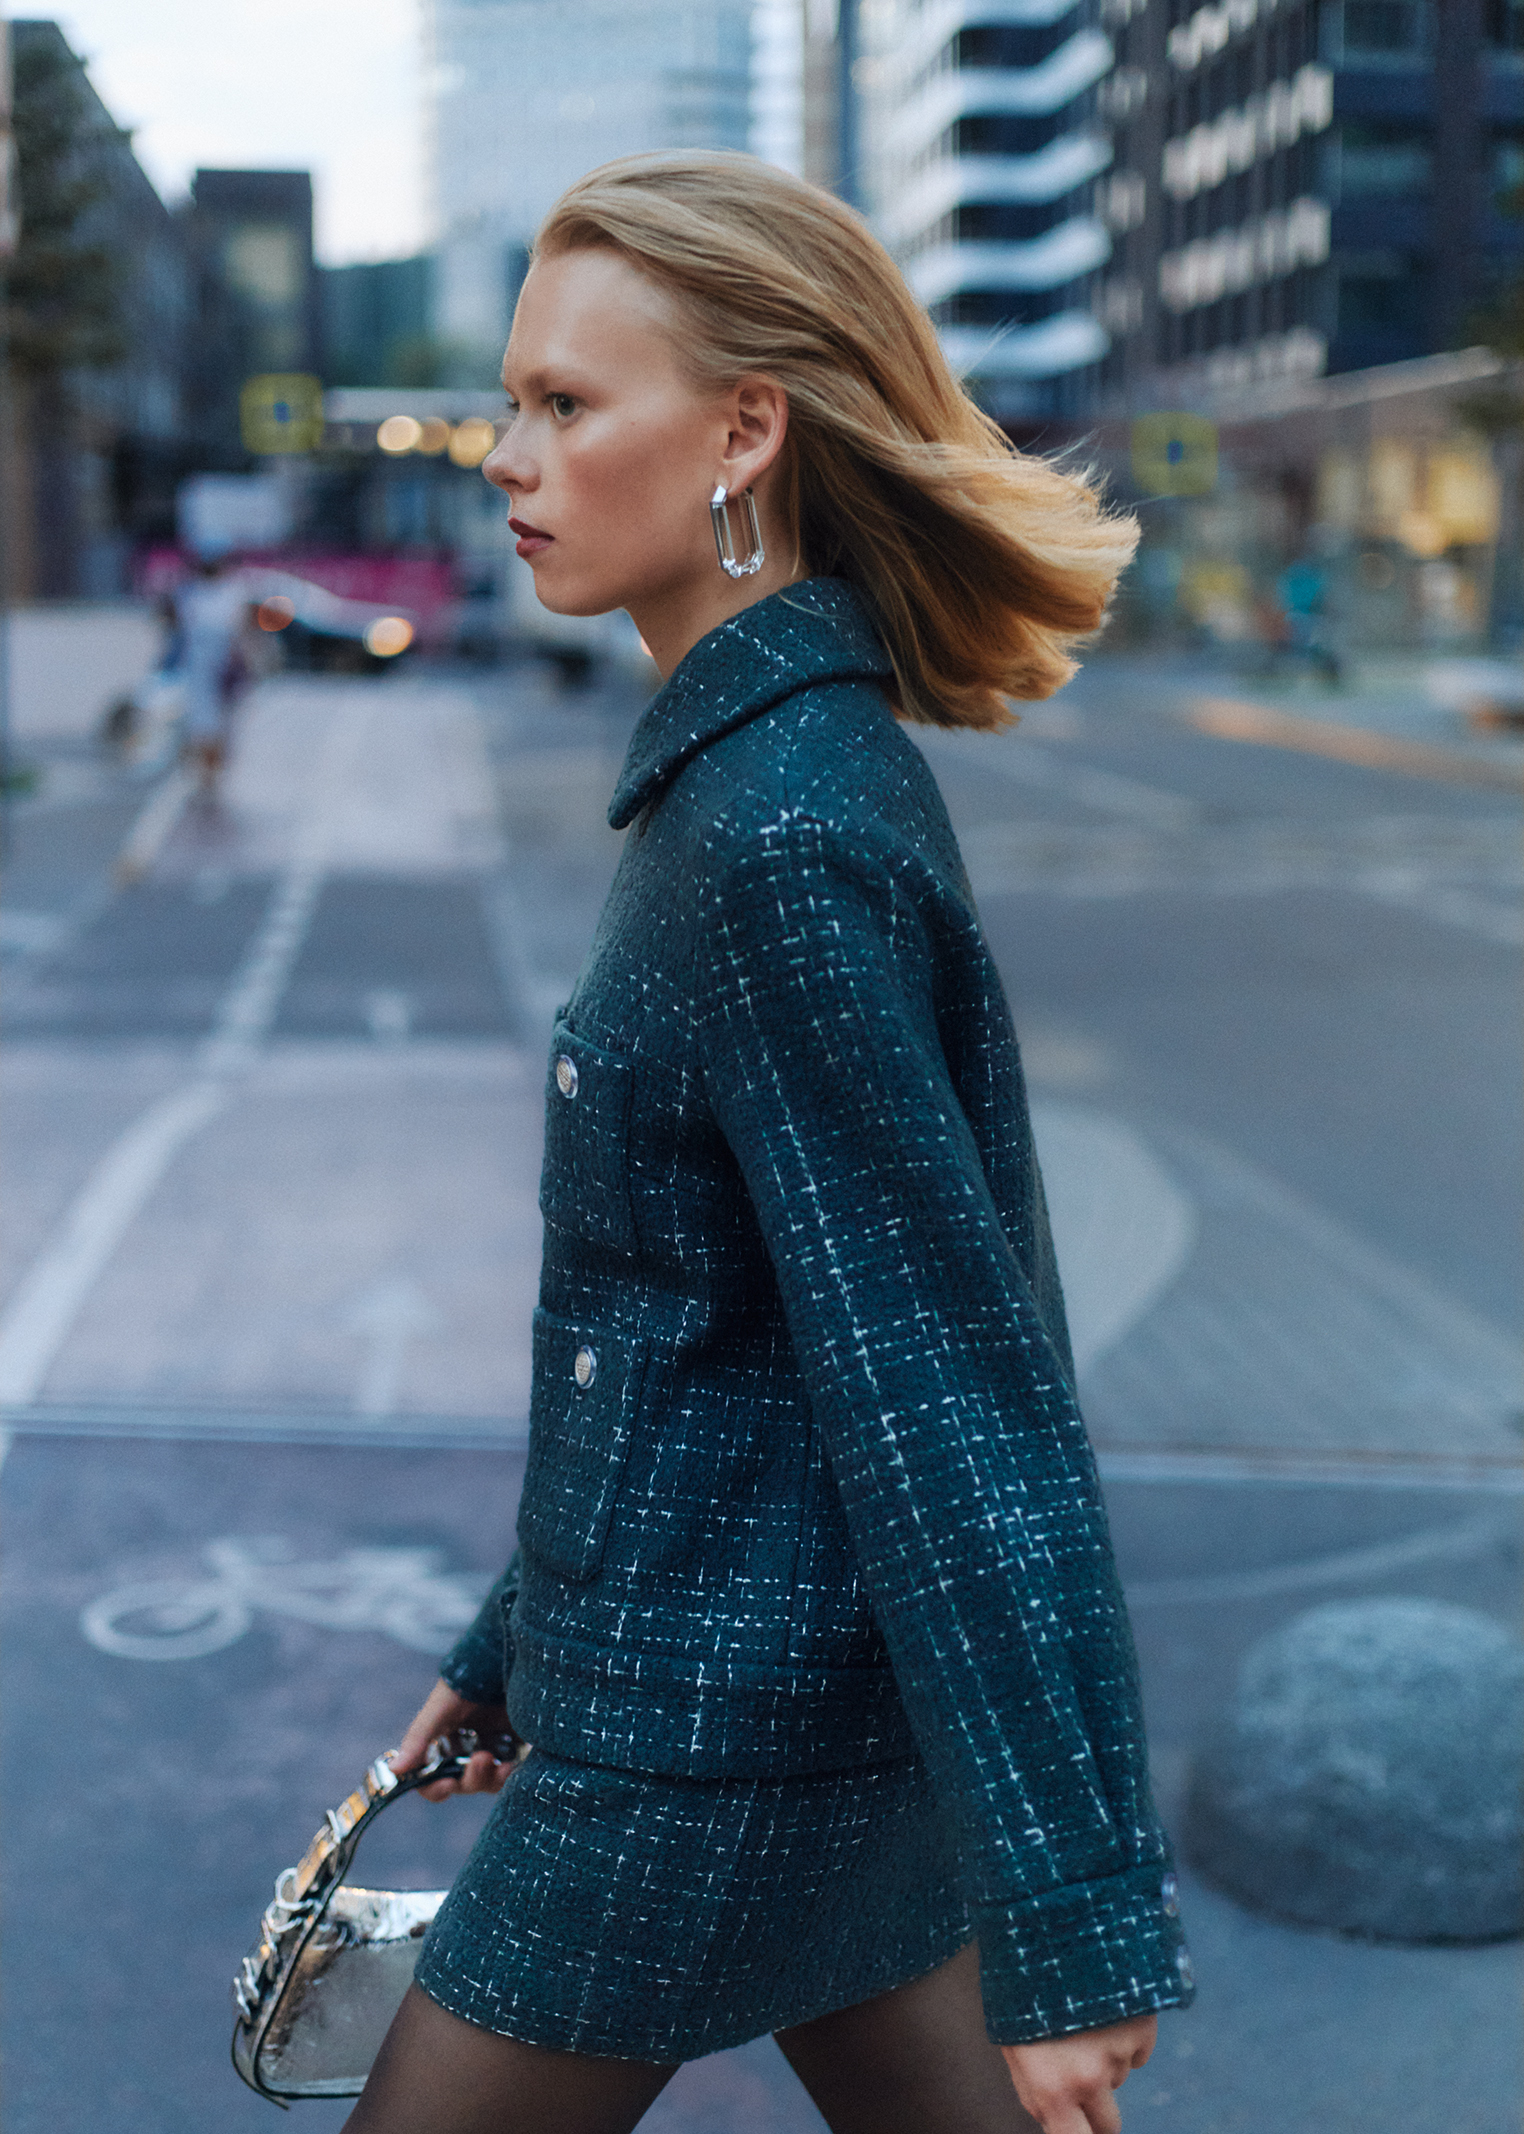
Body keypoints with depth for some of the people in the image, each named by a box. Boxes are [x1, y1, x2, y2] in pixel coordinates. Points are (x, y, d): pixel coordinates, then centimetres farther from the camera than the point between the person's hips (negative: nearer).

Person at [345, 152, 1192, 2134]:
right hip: (835, 1683, 9)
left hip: (715, 1744, -9)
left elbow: (950, 1395, -25)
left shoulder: (784, 838, -24)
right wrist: (514, 1649, 21)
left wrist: (1071, 1927, -22)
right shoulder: (788, 765, 6)